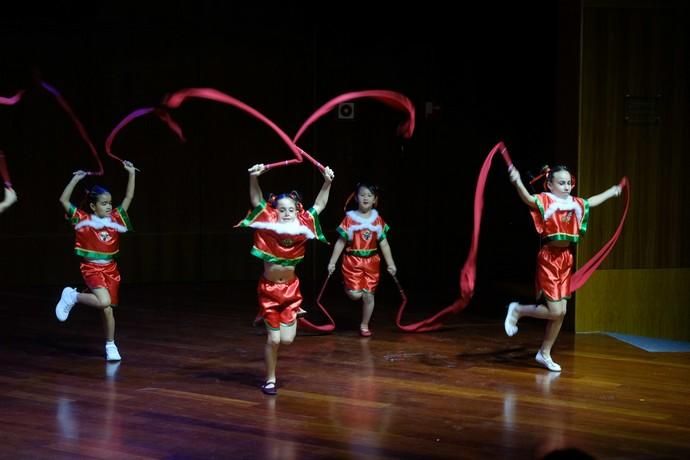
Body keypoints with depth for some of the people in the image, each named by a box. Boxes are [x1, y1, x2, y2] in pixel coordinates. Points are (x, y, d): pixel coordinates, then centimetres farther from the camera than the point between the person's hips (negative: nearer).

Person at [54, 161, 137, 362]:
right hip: (91, 268, -4)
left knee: (108, 308, 6)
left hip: (110, 268, 4)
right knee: (104, 302, -24)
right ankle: (72, 296, 0)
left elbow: (129, 197, 7)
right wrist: (76, 179, -12)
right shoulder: (83, 220, -5)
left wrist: (131, 173, 1)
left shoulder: (115, 219, 5)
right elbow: (64, 200, -10)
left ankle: (110, 346, 19)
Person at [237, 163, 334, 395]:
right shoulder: (268, 225, -9)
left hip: (291, 288, 2)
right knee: (273, 338, 2)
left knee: (287, 339, -3)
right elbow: (256, 201, -14)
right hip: (268, 288, -2)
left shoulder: (302, 226, -3)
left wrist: (327, 182, -6)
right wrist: (254, 178, -29)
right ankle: (270, 380, 19)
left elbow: (319, 205, 3)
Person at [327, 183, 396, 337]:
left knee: (368, 295, 5)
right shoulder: (349, 218, -5)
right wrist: (332, 262, -4)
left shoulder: (378, 220, 1)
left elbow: (384, 244, 5)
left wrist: (390, 264, 2)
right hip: (353, 261, -2)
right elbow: (341, 242, -2)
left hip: (371, 262, 2)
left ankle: (364, 326, 21)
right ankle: (348, 287, 25)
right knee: (355, 295, -11)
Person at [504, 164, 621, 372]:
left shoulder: (575, 203, 12)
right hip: (548, 258, -7)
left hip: (566, 259, 7)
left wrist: (611, 191, 49)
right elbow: (528, 199, -31)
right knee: (554, 311, -11)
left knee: (561, 311, 6)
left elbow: (593, 201, 34)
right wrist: (518, 182, -52)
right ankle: (517, 310, 12)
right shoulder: (545, 200, -10)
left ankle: (544, 353, 17)